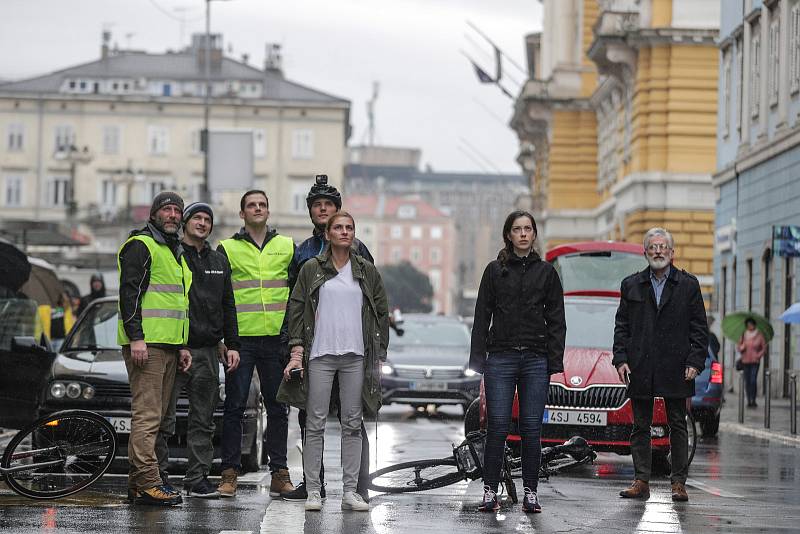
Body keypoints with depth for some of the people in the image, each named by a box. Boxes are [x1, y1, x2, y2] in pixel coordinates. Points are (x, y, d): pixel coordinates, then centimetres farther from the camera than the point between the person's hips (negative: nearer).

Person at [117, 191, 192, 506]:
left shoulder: (174, 252, 24)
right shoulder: (141, 246, -5)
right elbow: (129, 292, -13)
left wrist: (182, 346, 23)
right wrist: (136, 338, -21)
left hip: (168, 346, 10)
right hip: (145, 343, -10)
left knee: (155, 415, 9)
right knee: (147, 415, -13)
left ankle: (137, 483, 13)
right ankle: (148, 483, -16)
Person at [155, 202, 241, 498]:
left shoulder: (219, 262, 18)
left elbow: (228, 307, 20)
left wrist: (232, 345, 12)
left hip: (207, 352, 5)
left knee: (203, 420, 7)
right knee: (164, 419, -4)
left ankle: (197, 479, 11)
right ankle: (158, 477, 2)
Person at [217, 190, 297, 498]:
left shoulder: (287, 247, 11)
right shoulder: (227, 249, 6)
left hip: (277, 338, 2)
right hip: (241, 338, -2)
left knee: (278, 407, 4)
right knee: (234, 406, -1)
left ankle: (280, 472, 9)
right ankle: (230, 472, 3)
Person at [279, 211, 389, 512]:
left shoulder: (367, 271, 11)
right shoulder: (312, 269, 6)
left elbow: (381, 312, 13)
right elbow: (296, 308, 4)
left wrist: (380, 353, 7)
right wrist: (296, 349, -5)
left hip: (356, 356, 2)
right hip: (320, 355, -2)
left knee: (353, 424, 3)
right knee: (315, 424, -2)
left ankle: (350, 491, 6)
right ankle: (313, 490, 2)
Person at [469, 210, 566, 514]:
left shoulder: (546, 272, 9)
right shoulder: (495, 270, 7)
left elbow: (556, 320, 8)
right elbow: (482, 317, 6)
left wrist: (555, 361, -1)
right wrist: (478, 360, -1)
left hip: (535, 360, 1)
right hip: (501, 357, -1)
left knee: (532, 428, 2)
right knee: (497, 426, -5)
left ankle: (530, 493, 7)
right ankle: (490, 491, 0)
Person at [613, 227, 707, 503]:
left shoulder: (688, 285, 6)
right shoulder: (631, 285, 10)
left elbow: (699, 328, 4)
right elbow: (621, 325, 10)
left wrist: (695, 362, -5)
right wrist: (621, 359, -1)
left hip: (675, 371, -1)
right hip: (640, 371, 1)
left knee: (677, 427, 3)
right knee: (640, 426, 3)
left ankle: (679, 482, 7)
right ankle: (641, 481, 7)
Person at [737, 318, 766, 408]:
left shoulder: (759, 335, -1)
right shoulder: (744, 335, 6)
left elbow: (764, 348, 4)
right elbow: (738, 346, 12)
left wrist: (758, 355, -8)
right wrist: (741, 348, -10)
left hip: (755, 361, -3)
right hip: (745, 361, 3)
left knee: (753, 380, -15)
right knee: (747, 381, 3)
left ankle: (753, 400, -9)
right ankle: (749, 401, 9)